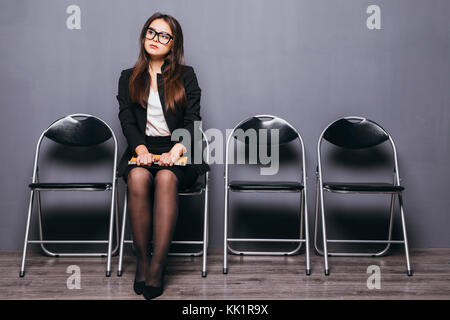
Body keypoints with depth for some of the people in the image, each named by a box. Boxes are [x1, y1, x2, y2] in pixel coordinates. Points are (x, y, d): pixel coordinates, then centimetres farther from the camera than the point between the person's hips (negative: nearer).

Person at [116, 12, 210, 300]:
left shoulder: (186, 76, 13)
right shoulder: (129, 78, 18)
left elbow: (193, 120, 2)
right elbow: (127, 119, 5)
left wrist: (177, 149, -17)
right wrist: (141, 149, -15)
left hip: (176, 150, -1)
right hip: (141, 150, 1)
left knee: (166, 178, -35)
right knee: (138, 178, -33)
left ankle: (157, 266, -30)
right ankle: (141, 260, -21)